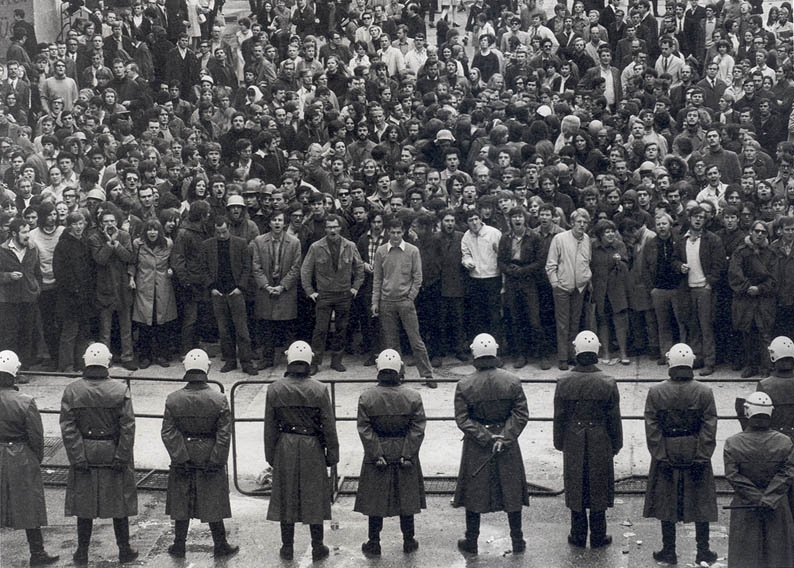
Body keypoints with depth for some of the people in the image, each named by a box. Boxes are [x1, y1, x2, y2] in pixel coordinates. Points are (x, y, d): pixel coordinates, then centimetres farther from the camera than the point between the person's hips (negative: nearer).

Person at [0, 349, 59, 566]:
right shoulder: (25, 402, -16)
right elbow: (36, 436, -11)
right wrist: (37, 459, 6)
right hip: (21, 459, -2)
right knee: (29, 505, 9)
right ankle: (37, 553, 17)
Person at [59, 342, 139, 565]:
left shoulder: (71, 391, -6)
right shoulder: (120, 390, -9)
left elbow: (68, 428, -9)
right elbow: (128, 427, -11)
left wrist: (78, 458, -8)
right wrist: (121, 457, -7)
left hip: (84, 455, 1)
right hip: (113, 453, -1)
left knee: (84, 504, 11)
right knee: (119, 503, 11)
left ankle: (82, 553, 18)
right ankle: (124, 550, 20)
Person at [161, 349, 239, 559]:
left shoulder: (173, 399, -8)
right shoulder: (219, 400, -12)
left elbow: (167, 433, -10)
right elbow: (224, 435, -13)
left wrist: (182, 458, -8)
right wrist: (216, 461, -6)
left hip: (182, 462, 1)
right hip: (211, 461, -1)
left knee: (181, 503, 13)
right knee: (213, 503, 11)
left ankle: (179, 546, 22)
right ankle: (220, 546, 21)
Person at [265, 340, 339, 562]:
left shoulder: (275, 389, -6)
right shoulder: (319, 390, -10)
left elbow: (270, 426, 0)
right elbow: (329, 426, -6)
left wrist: (270, 455, 10)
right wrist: (332, 454, 4)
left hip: (285, 448, 1)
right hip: (312, 449, -1)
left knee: (286, 496, 11)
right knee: (314, 497, 9)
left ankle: (287, 548, 19)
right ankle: (317, 548, 16)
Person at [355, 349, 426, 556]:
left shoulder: (366, 397, -10)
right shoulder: (413, 397, -9)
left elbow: (364, 429, -11)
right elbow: (418, 429, -10)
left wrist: (376, 454, -10)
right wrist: (407, 454, -9)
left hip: (377, 456, 0)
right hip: (405, 454, 1)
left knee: (375, 500, 10)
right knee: (407, 499, 13)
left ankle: (374, 543, 16)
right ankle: (409, 541, 23)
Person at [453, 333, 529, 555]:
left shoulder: (464, 386, -12)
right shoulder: (512, 382, -9)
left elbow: (462, 419, -13)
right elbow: (521, 414, -11)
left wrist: (485, 437, -13)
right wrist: (505, 436, -13)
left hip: (475, 449, -1)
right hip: (508, 448, 1)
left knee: (473, 493, 11)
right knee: (511, 493, 13)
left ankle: (471, 542, 20)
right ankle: (518, 541, 20)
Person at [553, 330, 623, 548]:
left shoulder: (564, 383, -11)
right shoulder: (607, 383, -13)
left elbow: (559, 417, -2)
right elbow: (614, 419, -5)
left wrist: (560, 443, 11)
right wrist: (616, 444, 8)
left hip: (573, 444, 1)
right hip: (600, 445, -1)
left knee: (575, 487, 12)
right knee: (599, 488, 11)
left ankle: (578, 536, 20)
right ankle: (598, 537, 18)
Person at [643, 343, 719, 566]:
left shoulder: (655, 392, -10)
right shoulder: (704, 393, -9)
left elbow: (652, 428, -9)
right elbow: (709, 428, -8)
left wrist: (660, 456, -4)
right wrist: (702, 457, -3)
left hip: (666, 456, 0)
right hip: (696, 456, 0)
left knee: (667, 503, 11)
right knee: (701, 503, 12)